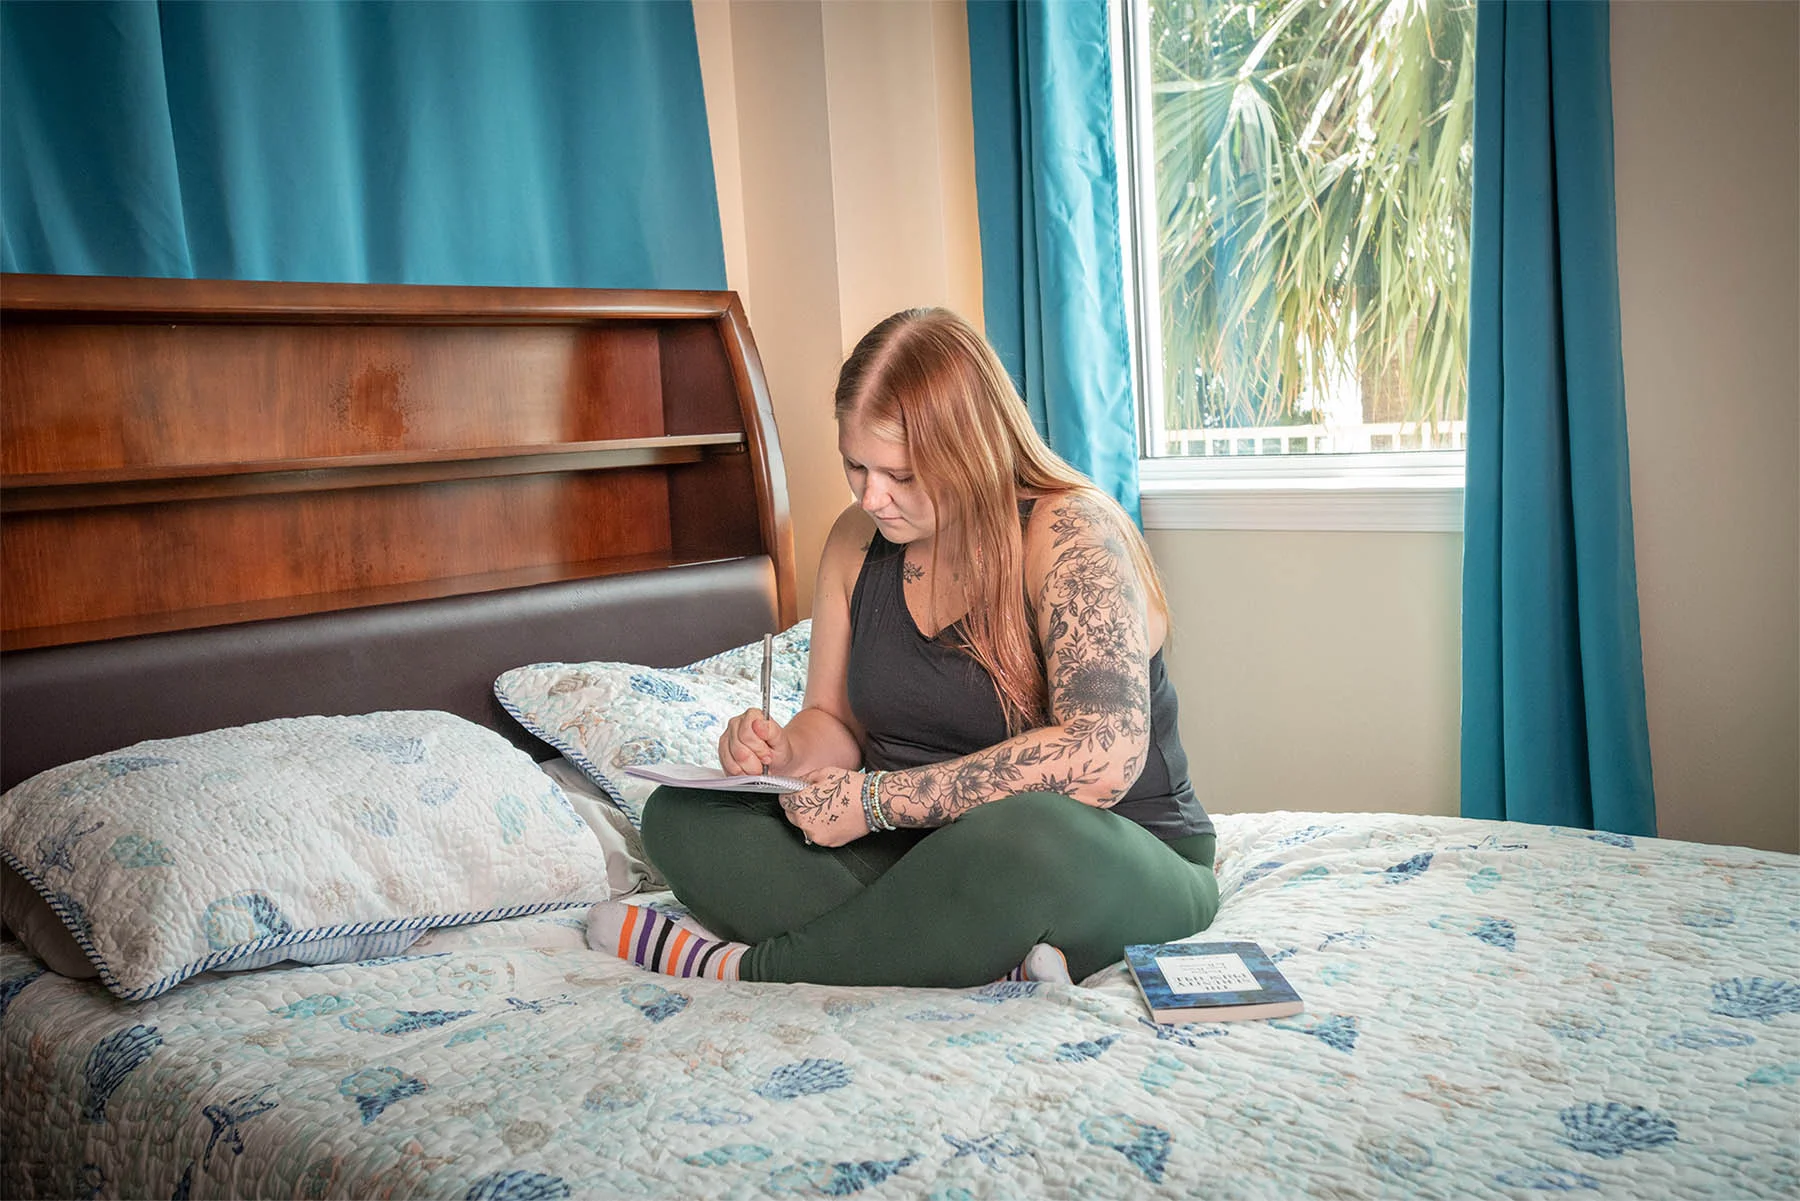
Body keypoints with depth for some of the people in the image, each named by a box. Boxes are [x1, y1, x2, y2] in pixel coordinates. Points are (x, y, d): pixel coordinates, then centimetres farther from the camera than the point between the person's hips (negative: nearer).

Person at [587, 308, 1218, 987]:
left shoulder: (1072, 532, -16)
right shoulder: (856, 541, 4)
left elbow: (1102, 760, -28)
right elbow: (835, 723, 15)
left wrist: (877, 800, -24)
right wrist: (784, 752, -11)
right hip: (919, 849, 7)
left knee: (1028, 840, -43)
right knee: (680, 818, -10)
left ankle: (741, 966, -19)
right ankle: (997, 958, -25)